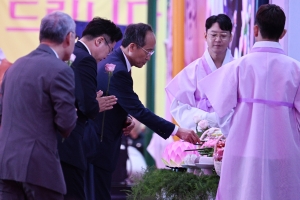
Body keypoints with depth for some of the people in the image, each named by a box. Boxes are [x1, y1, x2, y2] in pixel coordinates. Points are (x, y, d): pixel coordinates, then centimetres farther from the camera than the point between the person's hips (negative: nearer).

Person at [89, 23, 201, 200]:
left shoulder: (112, 62, 10)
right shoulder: (118, 71, -21)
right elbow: (138, 110, -23)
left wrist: (125, 119, 1)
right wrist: (177, 131, -20)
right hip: (99, 145, -10)